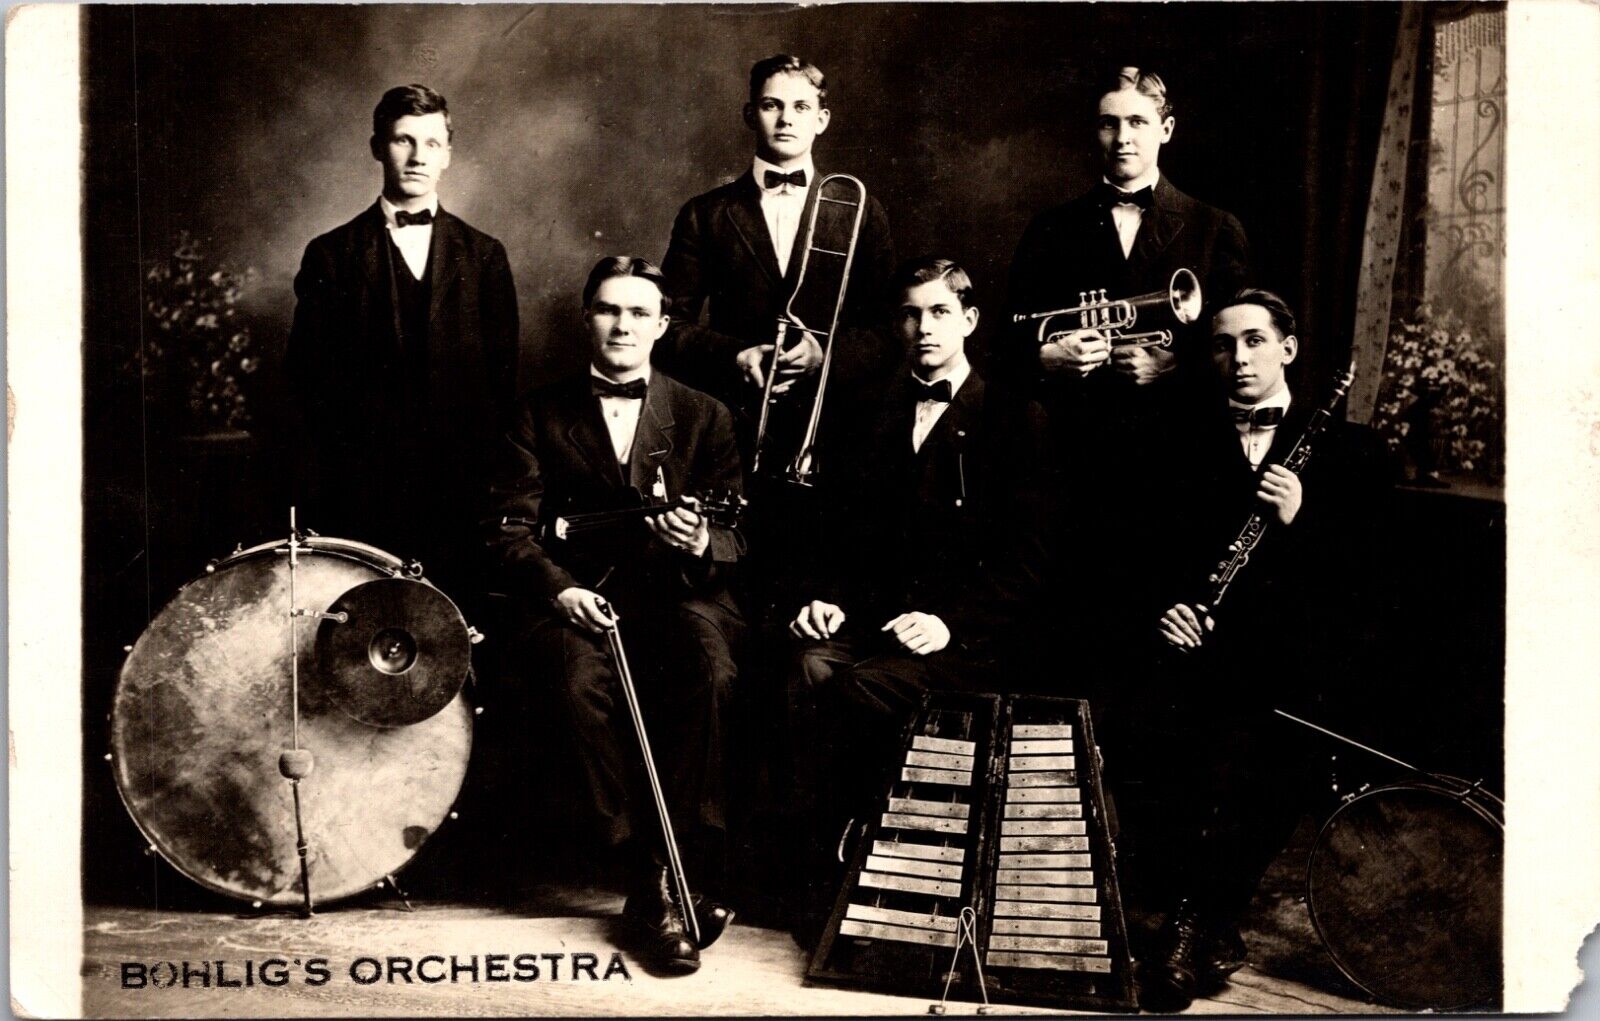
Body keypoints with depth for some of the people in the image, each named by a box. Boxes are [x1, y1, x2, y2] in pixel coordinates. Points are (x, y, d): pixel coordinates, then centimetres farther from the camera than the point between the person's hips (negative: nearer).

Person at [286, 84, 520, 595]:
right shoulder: (331, 256, 7)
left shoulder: (483, 256, 11)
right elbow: (309, 380, 5)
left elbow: (503, 375, 9)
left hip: (461, 489, 1)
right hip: (362, 491, -1)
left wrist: (495, 484, 1)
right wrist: (314, 503, -1)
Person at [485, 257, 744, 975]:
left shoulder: (704, 417, 14)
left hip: (678, 589, 0)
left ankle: (675, 877, -24)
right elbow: (511, 530, 4)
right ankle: (653, 883, -24)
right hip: (575, 596, 0)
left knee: (710, 671, -33)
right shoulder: (540, 415, 13)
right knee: (583, 679, -33)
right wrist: (560, 589, -15)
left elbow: (738, 536, 8)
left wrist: (704, 544, -17)